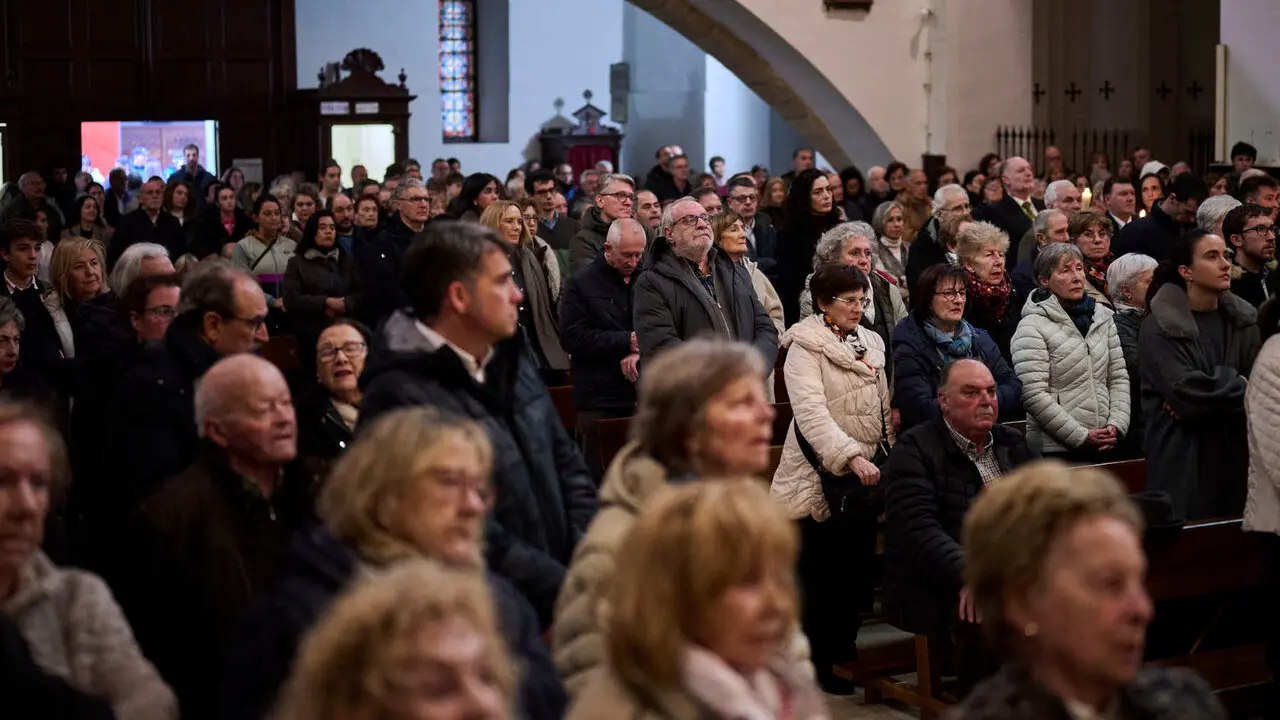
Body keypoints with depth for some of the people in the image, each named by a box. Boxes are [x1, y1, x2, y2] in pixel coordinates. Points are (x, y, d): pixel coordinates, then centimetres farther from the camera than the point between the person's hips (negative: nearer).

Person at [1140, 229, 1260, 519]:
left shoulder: (1243, 320, 9)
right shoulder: (1159, 328, -7)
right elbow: (1185, 390, -17)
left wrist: (1205, 400, -12)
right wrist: (1235, 385, -4)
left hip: (1235, 456, 5)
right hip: (1183, 460, -5)